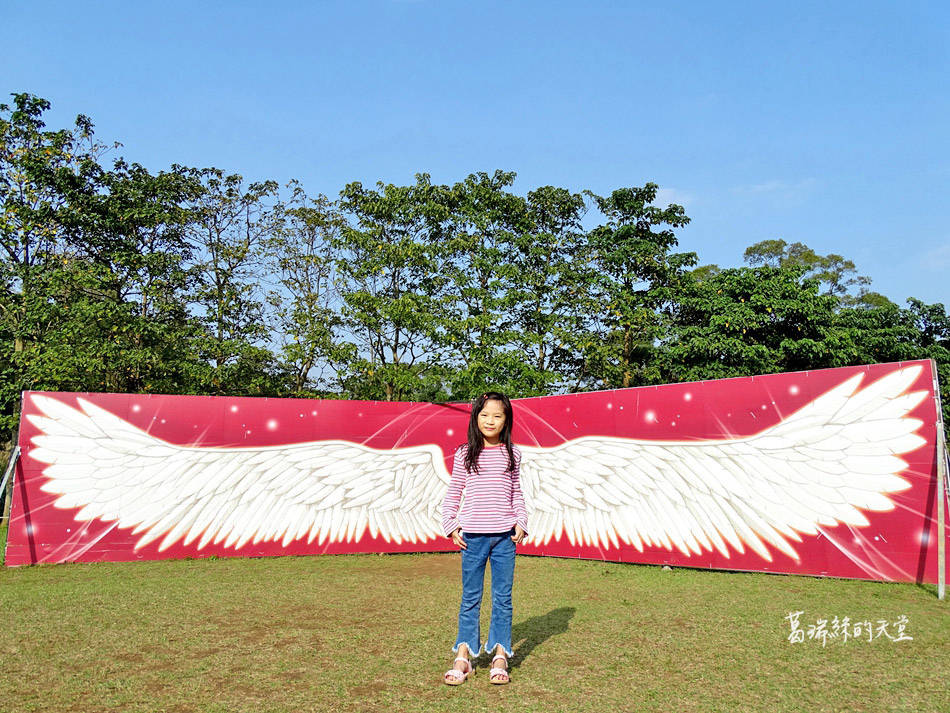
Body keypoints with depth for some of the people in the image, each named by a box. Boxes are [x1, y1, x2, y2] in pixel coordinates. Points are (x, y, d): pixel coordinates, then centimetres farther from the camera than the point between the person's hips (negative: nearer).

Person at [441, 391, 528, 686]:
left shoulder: (512, 454, 5)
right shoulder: (464, 454, 1)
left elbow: (516, 494, 11)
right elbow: (453, 494, 5)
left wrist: (521, 523, 1)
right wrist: (451, 526, -2)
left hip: (504, 535, 1)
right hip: (473, 535, -1)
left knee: (503, 597, 7)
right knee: (470, 597, 7)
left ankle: (500, 657, 18)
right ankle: (463, 657, 16)